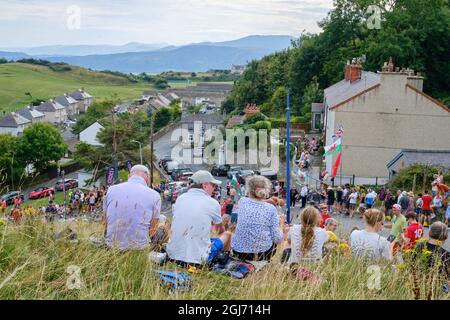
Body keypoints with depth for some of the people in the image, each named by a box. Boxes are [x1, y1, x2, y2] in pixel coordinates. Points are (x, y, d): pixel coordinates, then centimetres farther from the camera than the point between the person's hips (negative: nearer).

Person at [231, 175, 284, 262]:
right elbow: (277, 239, -9)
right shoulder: (271, 208, -11)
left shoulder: (242, 202, -4)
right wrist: (281, 223, 6)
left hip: (238, 252, 2)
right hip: (262, 254, -2)